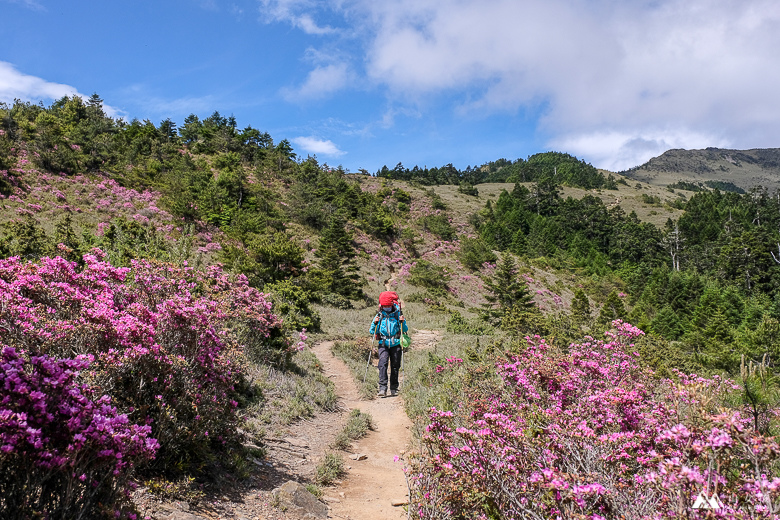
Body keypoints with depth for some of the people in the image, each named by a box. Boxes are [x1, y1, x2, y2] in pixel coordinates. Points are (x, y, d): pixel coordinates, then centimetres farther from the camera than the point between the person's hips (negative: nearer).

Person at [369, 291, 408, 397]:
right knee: (383, 364, -16)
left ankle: (394, 389, 17)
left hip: (395, 344, 0)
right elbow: (372, 332, 7)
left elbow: (405, 330, 4)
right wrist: (375, 323, -10)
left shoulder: (398, 314, 4)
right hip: (383, 344, 0)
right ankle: (382, 388, -19)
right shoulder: (379, 316, 6)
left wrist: (402, 322, -13)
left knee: (395, 366, 4)